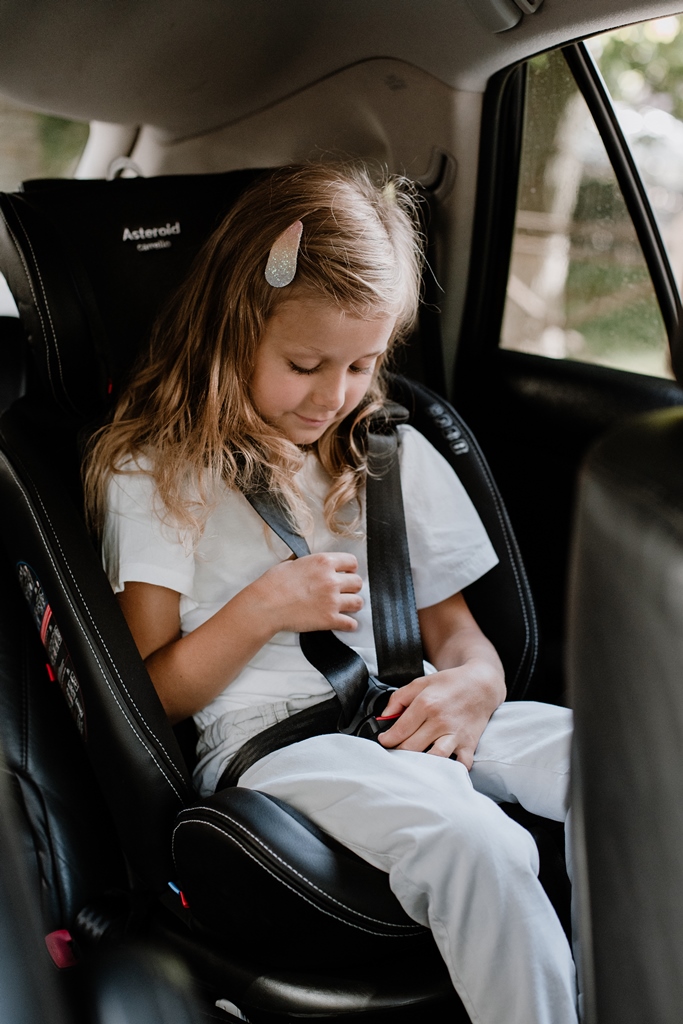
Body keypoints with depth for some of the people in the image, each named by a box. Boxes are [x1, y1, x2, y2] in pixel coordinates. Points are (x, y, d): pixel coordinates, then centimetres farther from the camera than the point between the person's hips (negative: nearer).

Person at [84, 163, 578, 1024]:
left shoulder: (393, 457, 18)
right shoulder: (156, 476, 5)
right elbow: (148, 693, 3)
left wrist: (474, 681, -6)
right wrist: (261, 608, -12)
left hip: (417, 721, 5)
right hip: (272, 734, -4)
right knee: (478, 847, -35)